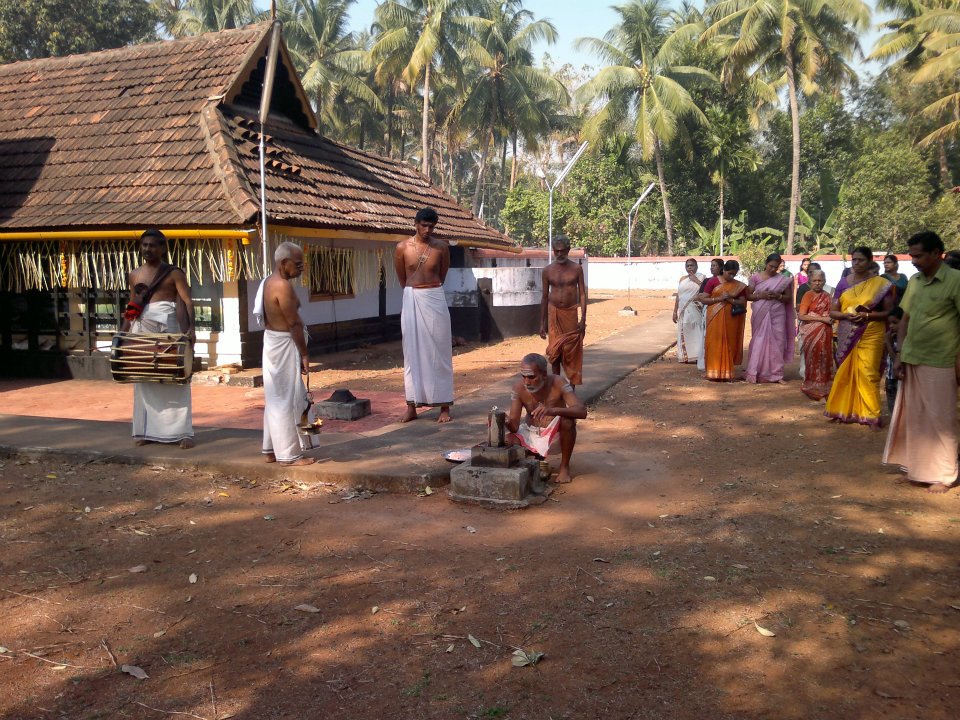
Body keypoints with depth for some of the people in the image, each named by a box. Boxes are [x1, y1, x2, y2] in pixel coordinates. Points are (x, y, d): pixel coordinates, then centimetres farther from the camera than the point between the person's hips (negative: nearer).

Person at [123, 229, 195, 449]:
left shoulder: (173, 273, 0)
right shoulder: (135, 275, 14)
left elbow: (187, 301, -9)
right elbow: (131, 306, 20)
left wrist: (191, 329, -22)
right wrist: (123, 331, 11)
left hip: (168, 326, -5)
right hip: (142, 328, 5)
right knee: (145, 380, 6)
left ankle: (182, 432, -3)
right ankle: (147, 431, 14)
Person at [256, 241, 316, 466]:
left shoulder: (269, 282, 11)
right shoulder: (283, 286, -19)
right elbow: (294, 323, -19)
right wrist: (304, 354, -13)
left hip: (272, 340, 10)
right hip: (285, 345, -10)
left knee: (275, 398, 15)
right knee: (286, 399, -4)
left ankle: (272, 449, 23)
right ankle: (288, 453, 3)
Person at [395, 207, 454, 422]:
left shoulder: (441, 247, -1)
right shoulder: (402, 247, 0)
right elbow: (402, 278, 10)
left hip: (434, 299, -1)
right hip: (411, 300, 1)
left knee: (438, 352, 1)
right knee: (412, 352, 4)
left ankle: (444, 406, 5)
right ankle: (412, 406, 10)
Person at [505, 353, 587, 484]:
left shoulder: (557, 383, -24)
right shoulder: (519, 387, -17)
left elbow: (582, 411, -36)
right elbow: (514, 426, -16)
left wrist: (552, 410, -51)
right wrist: (507, 422, -41)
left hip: (557, 434, -2)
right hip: (531, 434, 3)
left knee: (568, 420, -34)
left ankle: (564, 466, -11)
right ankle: (535, 456, 10)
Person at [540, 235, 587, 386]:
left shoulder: (576, 269, -1)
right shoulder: (548, 270, 2)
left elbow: (582, 294, 0)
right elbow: (545, 297, 7)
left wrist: (583, 318, -10)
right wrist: (542, 323, 5)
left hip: (571, 313, -1)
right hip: (554, 314, 1)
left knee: (572, 352, 1)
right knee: (554, 352, 3)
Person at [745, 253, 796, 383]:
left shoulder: (784, 279, 4)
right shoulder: (756, 278, 2)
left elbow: (789, 298, 8)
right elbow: (747, 295, 3)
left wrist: (778, 296, -12)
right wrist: (760, 295, -15)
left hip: (777, 315, 1)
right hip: (761, 315, -1)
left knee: (777, 343, 1)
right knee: (759, 342, -2)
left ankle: (776, 374, 8)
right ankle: (755, 373, 2)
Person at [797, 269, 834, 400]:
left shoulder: (826, 296, 12)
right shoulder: (808, 295, -3)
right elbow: (801, 316, -12)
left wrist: (831, 319, 2)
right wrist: (822, 318, -16)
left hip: (825, 333, 5)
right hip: (811, 333, -5)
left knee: (824, 359, 5)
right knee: (813, 359, -2)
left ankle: (823, 388, 16)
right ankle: (813, 388, 8)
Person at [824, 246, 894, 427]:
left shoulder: (881, 284, -3)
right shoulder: (844, 283, 6)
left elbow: (889, 311, -3)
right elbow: (832, 311, 7)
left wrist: (867, 315, -17)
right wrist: (846, 315, -13)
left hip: (870, 336, -3)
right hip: (847, 337, 3)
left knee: (867, 374, -6)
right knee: (844, 374, 8)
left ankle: (871, 415, 2)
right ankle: (843, 411, 18)